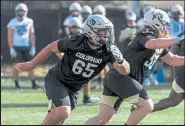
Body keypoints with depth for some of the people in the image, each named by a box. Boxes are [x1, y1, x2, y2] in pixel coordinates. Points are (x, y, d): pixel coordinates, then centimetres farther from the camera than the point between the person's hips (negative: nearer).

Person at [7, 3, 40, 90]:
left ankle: (33, 84, 6)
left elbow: (32, 35, 6)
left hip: (26, 46, 3)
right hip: (16, 47, -3)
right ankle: (16, 85, 4)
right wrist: (11, 49, -11)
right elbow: (10, 37, -5)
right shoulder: (12, 23, -6)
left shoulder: (29, 22, 2)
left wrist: (33, 47, 0)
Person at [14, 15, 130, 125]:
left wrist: (119, 60, -43)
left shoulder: (109, 50, -18)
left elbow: (125, 71, -19)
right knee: (63, 112, -26)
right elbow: (51, 48, -9)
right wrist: (31, 65, 0)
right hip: (56, 79, -5)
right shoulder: (75, 42, -25)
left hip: (73, 88, 5)